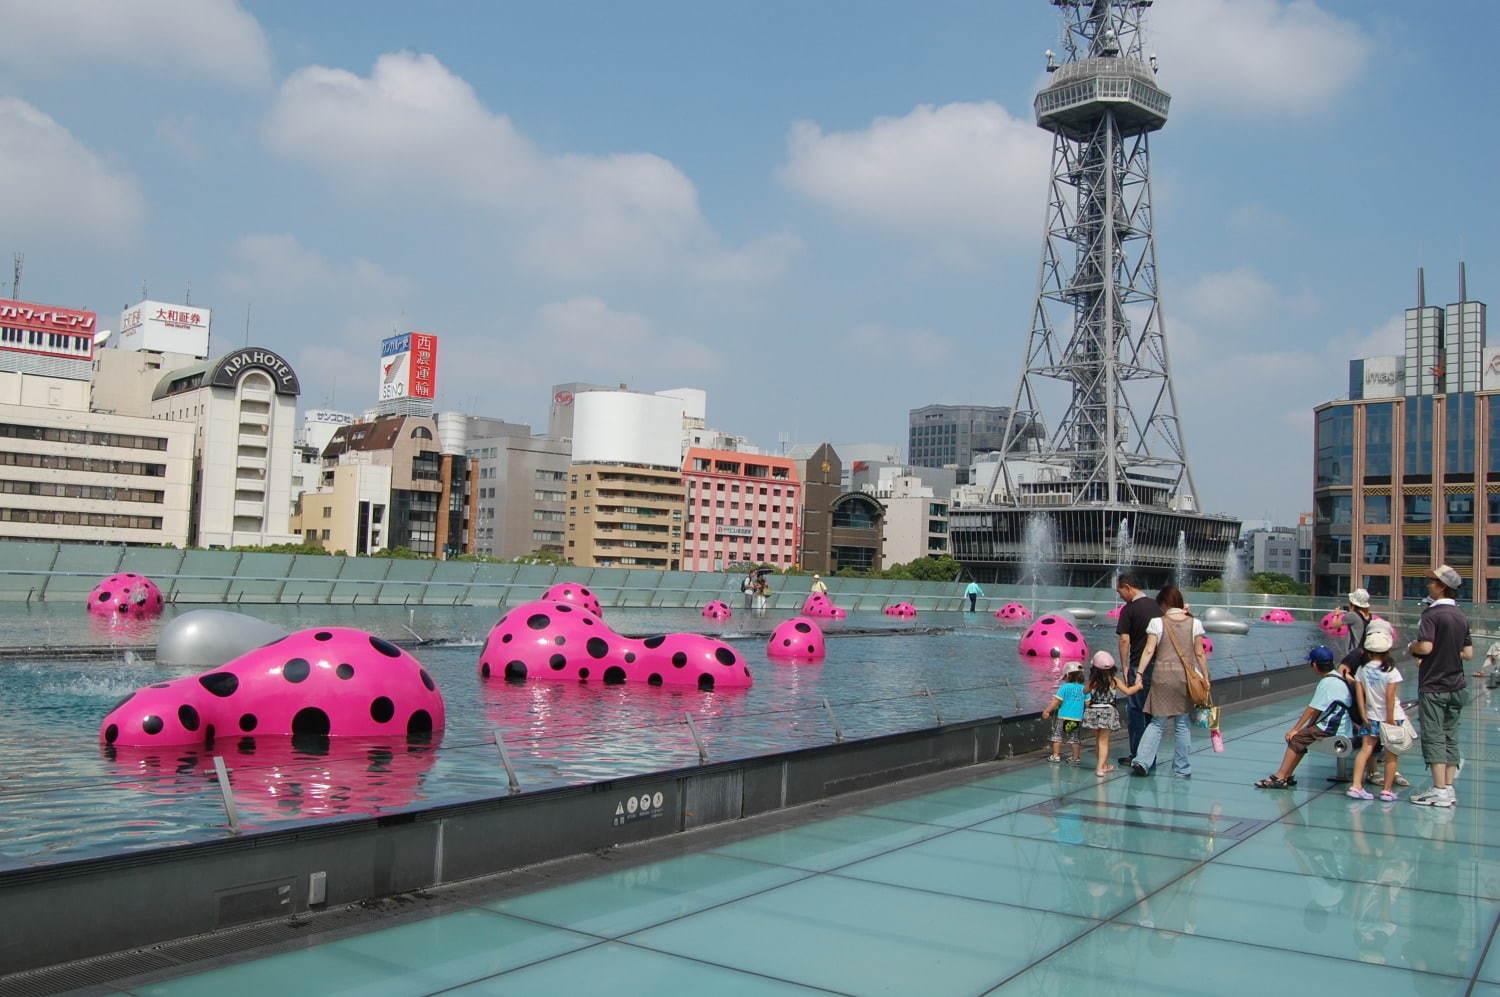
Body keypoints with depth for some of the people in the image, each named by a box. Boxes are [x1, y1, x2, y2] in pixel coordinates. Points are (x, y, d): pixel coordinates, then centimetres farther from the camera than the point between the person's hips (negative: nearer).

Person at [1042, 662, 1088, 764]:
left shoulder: (1064, 687, -9)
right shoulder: (1084, 689, 1)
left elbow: (1056, 701, -10)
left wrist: (1047, 711, -5)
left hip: (1064, 717, -3)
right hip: (1078, 718, 4)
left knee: (1057, 736, 10)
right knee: (1075, 738, 14)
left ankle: (1056, 755, 12)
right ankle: (1076, 757, 16)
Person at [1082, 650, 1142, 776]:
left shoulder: (1093, 682, -3)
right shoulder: (1114, 681, -8)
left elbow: (1085, 691, 13)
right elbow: (1127, 691, -6)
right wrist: (1138, 686, 11)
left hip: (1093, 712, 2)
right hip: (1108, 712, -2)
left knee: (1098, 740, 16)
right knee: (1103, 741, 0)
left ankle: (1104, 765, 28)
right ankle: (1100, 767, -11)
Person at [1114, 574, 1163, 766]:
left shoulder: (1129, 610, -9)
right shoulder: (1157, 606, 9)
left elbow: (1124, 640, -13)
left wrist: (1125, 667, -6)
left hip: (1139, 666, -6)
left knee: (1135, 711, 3)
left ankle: (1137, 756, 3)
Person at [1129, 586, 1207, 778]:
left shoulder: (1157, 623, -2)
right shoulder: (1194, 623, 2)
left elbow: (1149, 650, -7)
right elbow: (1200, 654, 3)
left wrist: (1140, 673, -5)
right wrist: (1205, 677, 10)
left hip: (1162, 676, -1)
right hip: (1186, 677, 1)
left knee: (1157, 722, 8)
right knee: (1182, 724, 10)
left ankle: (1141, 761, -6)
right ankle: (1181, 769, 15)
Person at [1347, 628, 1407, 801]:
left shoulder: (1362, 669, -3)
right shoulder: (1391, 671, -13)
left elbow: (1359, 694, -2)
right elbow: (1390, 697, -16)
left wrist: (1364, 716, 4)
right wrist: (1390, 719, -11)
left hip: (1371, 717, 3)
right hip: (1391, 716, -3)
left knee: (1365, 749, 4)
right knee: (1391, 755, 7)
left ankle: (1355, 786, -4)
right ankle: (1387, 790, 11)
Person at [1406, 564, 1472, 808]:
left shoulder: (1431, 614, -14)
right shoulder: (1461, 616, 9)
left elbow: (1425, 646, -24)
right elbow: (1468, 653, 12)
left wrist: (1411, 648, -4)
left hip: (1433, 687, -7)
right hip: (1457, 685, 7)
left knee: (1434, 737, -4)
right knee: (1450, 737, 10)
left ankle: (1439, 790, -5)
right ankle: (1448, 788, 12)